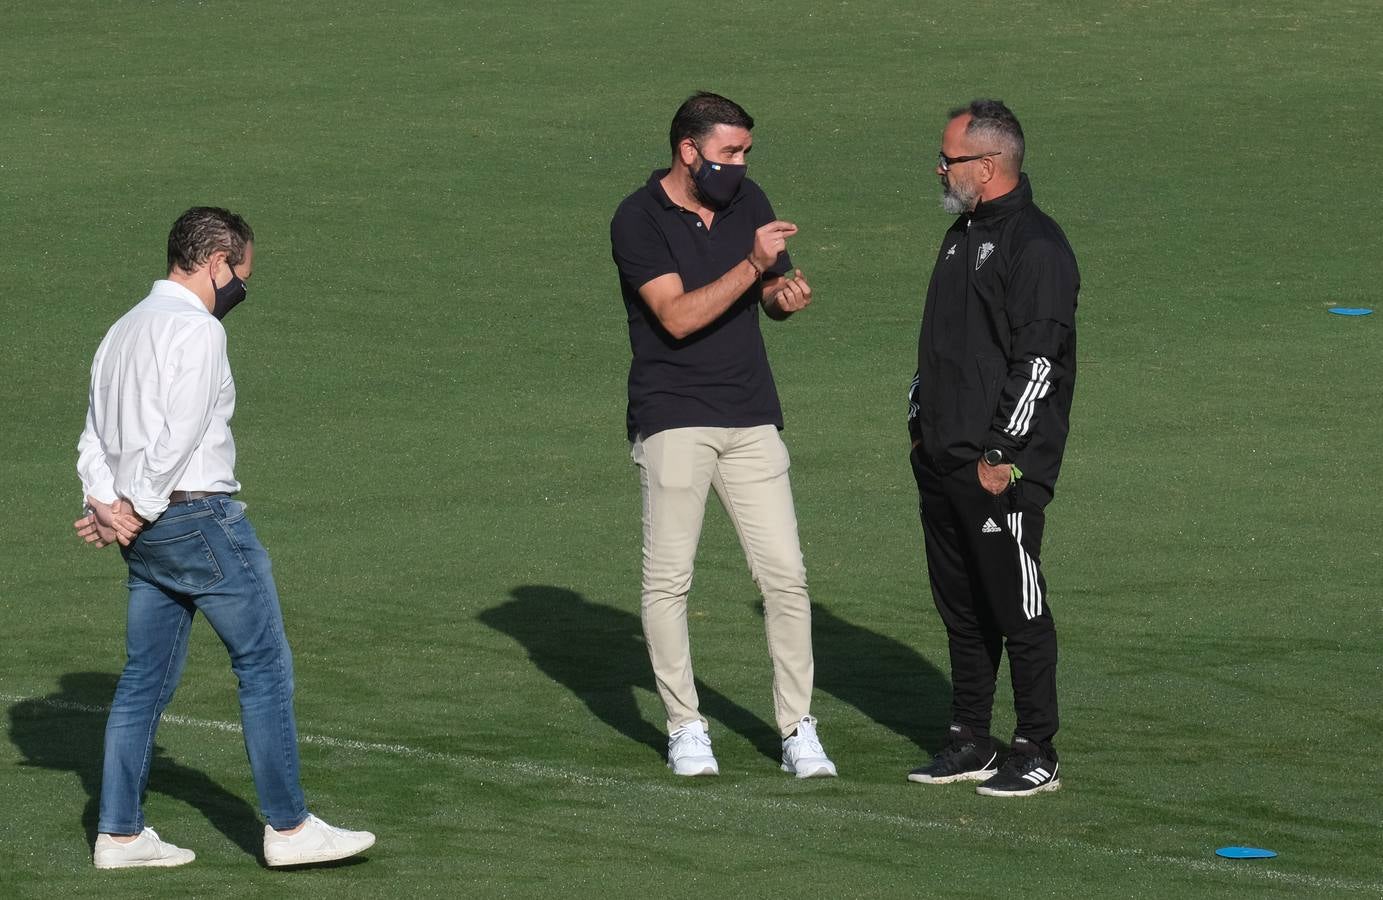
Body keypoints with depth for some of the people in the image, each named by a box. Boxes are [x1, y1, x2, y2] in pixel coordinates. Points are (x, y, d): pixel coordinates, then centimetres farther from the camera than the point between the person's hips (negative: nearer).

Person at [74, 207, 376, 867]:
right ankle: (287, 828, 0)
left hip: (147, 530, 9)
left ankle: (119, 833, 12)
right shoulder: (196, 329, -13)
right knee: (265, 665, -2)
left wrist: (106, 506, 1)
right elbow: (180, 436, -20)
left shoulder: (123, 331, 17)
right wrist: (135, 511, -11)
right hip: (202, 517, -9)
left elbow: (94, 440, 15)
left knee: (147, 676, 12)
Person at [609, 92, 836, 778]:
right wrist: (754, 264, -24)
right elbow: (678, 316, -19)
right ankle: (684, 728, 10)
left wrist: (786, 296, -5)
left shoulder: (748, 201, 9)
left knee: (785, 575, -2)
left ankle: (798, 730, 3)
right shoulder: (637, 220, -8)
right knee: (668, 579, -1)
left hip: (752, 418, 4)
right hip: (673, 419, -4)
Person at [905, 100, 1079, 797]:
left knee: (1016, 609, -4)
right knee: (960, 608, 13)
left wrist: (1001, 456, -18)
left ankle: (1036, 754, 2)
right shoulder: (962, 235, 16)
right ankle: (969, 744, 21)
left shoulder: (1037, 246, -14)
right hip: (941, 463, 9)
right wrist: (920, 420, 20)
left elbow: (1039, 360, -18)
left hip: (1000, 469, -9)